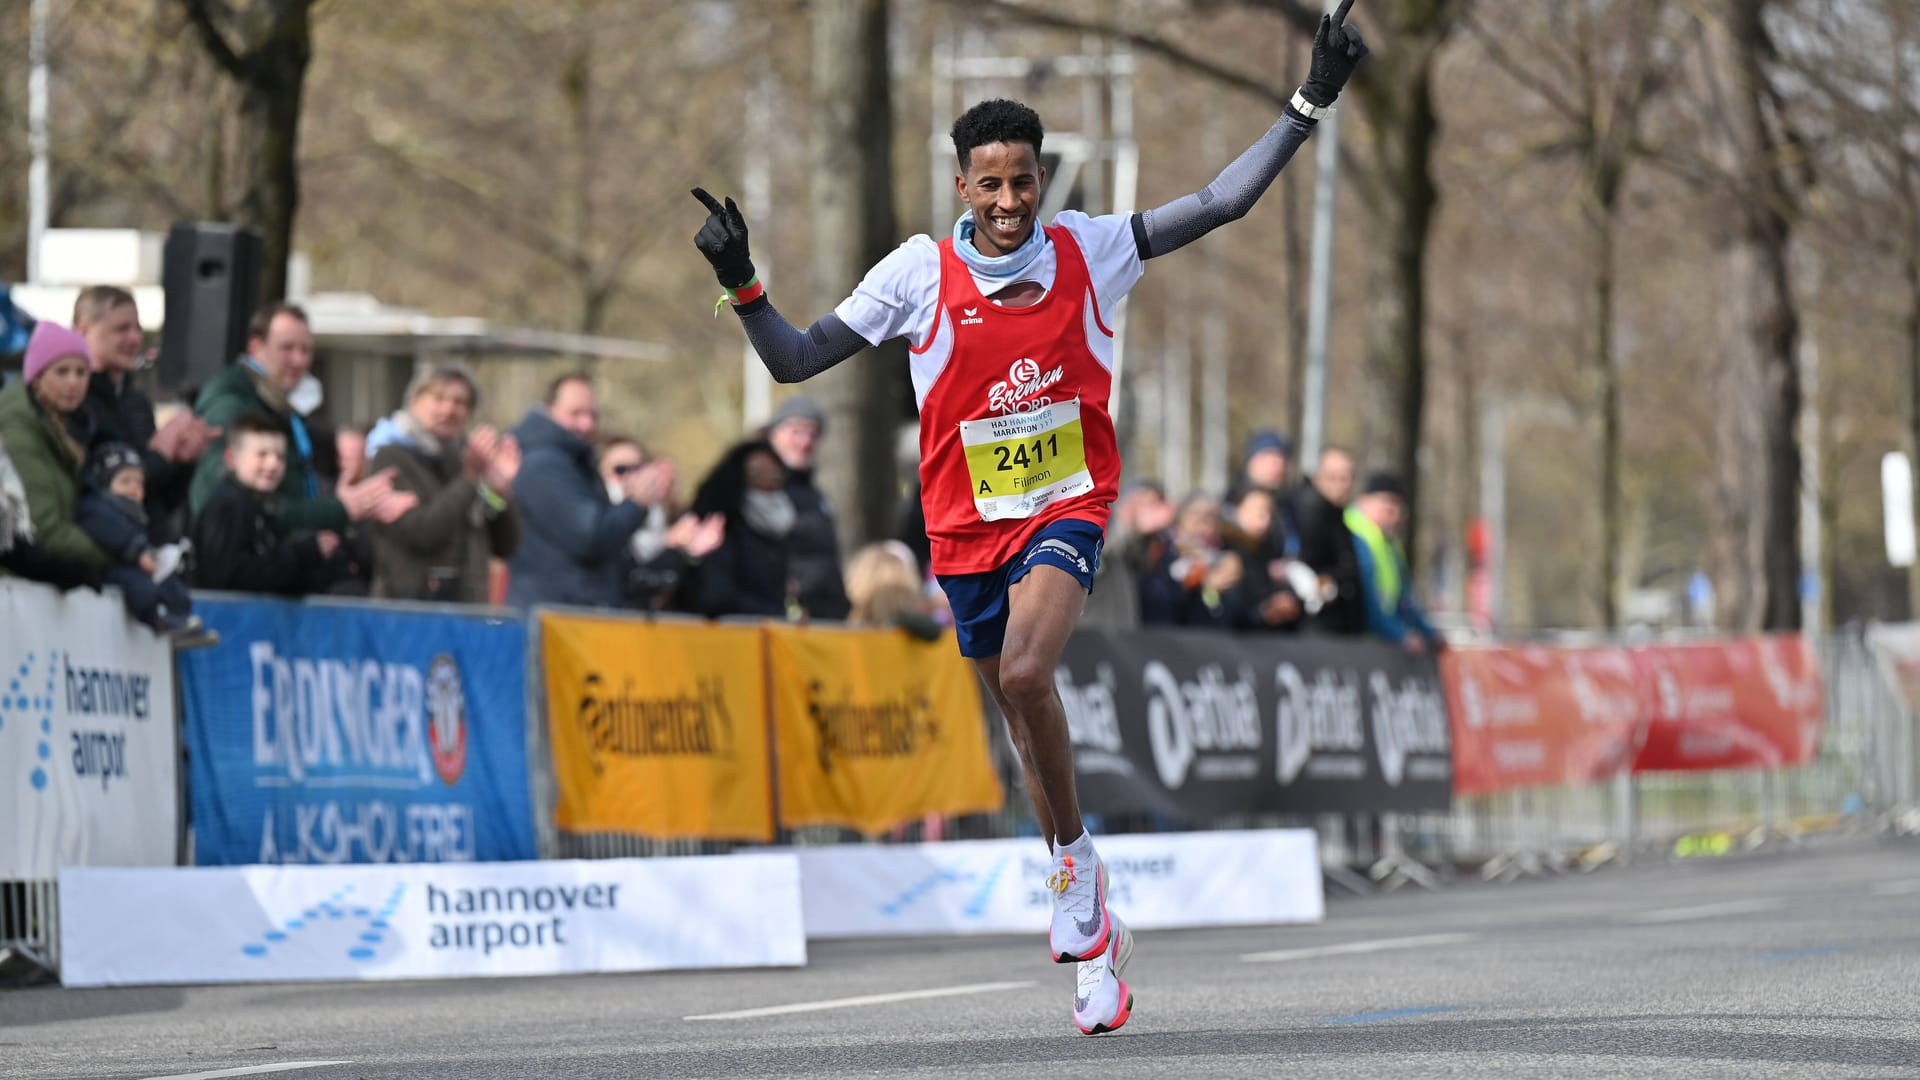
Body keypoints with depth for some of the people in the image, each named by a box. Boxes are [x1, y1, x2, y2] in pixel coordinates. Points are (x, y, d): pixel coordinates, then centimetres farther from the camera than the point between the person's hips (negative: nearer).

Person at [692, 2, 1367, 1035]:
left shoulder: (1089, 251, -5)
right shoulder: (920, 272, -6)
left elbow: (1221, 201, -4)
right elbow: (794, 360, -2)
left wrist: (1309, 104, -10)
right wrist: (740, 282, -18)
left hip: (1066, 509, -2)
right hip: (966, 524, 2)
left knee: (1025, 674, -29)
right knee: (1025, 716, 11)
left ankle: (1074, 854, -8)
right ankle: (1093, 940, 26)